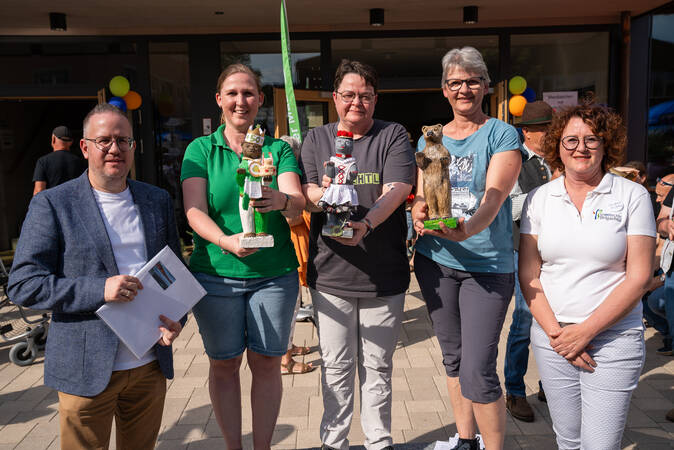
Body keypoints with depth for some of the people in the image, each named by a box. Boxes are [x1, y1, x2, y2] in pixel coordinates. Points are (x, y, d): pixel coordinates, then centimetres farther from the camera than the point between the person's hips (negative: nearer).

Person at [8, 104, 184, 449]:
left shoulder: (158, 200, 8)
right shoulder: (52, 204, -5)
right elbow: (22, 286, -9)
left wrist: (176, 317, -4)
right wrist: (99, 290, -22)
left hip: (151, 366, 4)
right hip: (87, 370, -3)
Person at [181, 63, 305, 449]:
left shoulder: (279, 149, 5)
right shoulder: (201, 150, 4)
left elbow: (298, 200, -11)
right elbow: (195, 211, -8)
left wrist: (281, 200, -35)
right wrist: (226, 240, -28)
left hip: (274, 274, 1)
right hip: (216, 275, 0)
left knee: (267, 363, 8)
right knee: (224, 364, 10)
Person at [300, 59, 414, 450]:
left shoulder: (393, 136, 1)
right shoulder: (317, 139, 8)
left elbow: (397, 190, -14)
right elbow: (306, 192, -3)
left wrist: (365, 224, -32)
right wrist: (321, 194, -27)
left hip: (384, 274, -1)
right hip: (331, 273, 1)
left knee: (378, 367, 14)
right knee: (336, 366, 12)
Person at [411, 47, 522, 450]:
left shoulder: (502, 135, -3)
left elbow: (495, 195, -17)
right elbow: (421, 194, 4)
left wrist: (467, 228, -37)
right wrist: (419, 213, -20)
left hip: (487, 263, -4)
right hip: (436, 260, 4)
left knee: (478, 371, -8)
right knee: (453, 357, 16)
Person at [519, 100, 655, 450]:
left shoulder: (632, 195, -1)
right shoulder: (539, 198, 5)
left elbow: (639, 276, -7)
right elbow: (528, 274, 3)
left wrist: (585, 331, -11)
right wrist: (555, 331, -7)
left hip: (613, 339, -2)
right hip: (552, 336, 2)